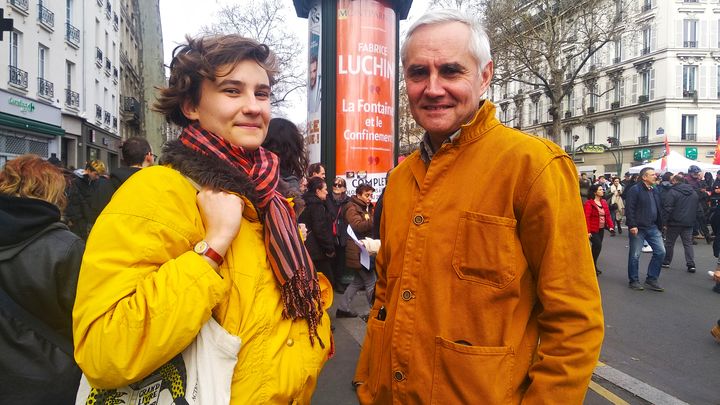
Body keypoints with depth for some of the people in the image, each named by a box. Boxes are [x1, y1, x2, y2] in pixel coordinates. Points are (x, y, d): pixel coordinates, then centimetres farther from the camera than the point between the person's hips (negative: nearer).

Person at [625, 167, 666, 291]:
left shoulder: (655, 190, 11)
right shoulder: (635, 190, -12)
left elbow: (659, 208, 17)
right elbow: (629, 209, -16)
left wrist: (660, 224, 13)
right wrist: (632, 225, -21)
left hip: (653, 228, 7)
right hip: (638, 228, -7)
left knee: (660, 252, 5)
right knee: (635, 255, 2)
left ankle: (651, 280, 16)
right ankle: (633, 281, 16)